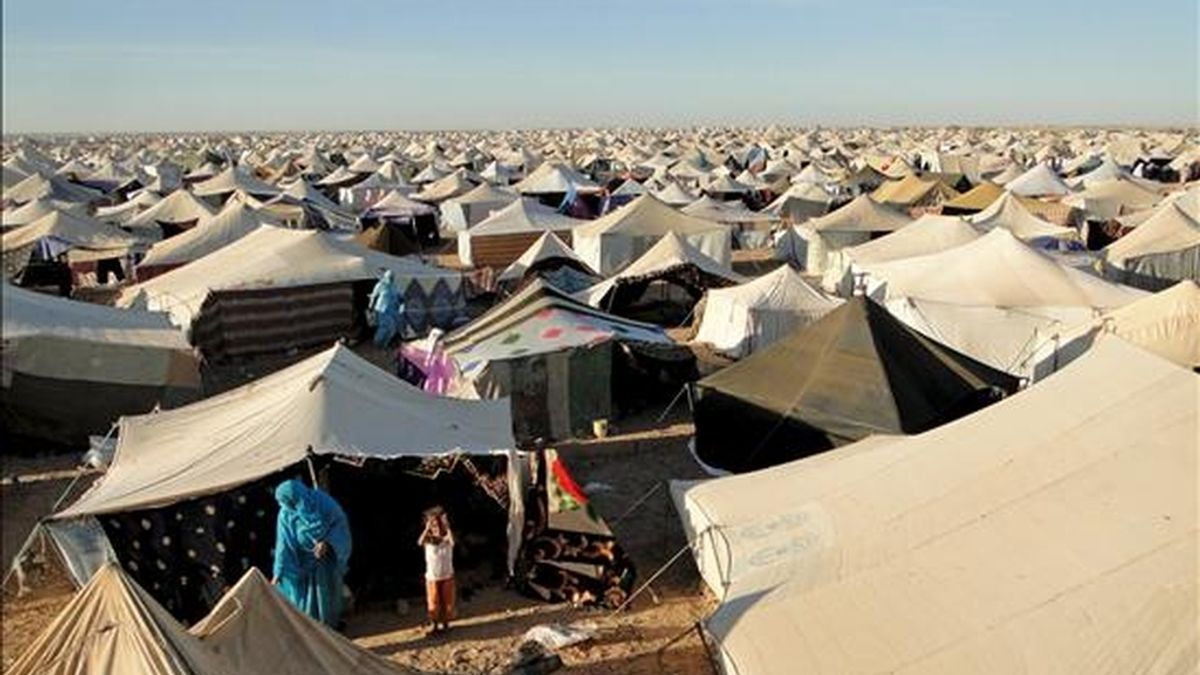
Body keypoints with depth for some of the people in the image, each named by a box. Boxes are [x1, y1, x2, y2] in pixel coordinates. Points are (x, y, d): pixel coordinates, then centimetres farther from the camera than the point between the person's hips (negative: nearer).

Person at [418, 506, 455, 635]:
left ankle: (445, 622, 24)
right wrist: (427, 528, -36)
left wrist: (447, 527, -36)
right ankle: (433, 624, 18)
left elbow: (452, 542, -35)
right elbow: (420, 542, -30)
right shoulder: (429, 539, -7)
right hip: (432, 577, 0)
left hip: (447, 576, 0)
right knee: (433, 601, 5)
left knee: (447, 600, 8)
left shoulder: (446, 538, -9)